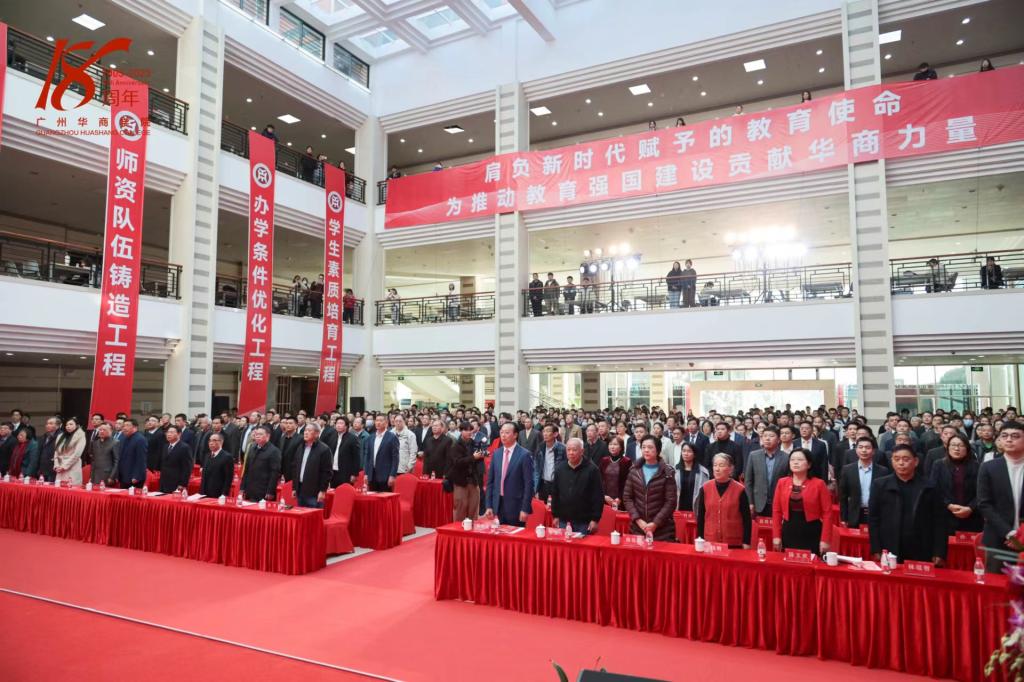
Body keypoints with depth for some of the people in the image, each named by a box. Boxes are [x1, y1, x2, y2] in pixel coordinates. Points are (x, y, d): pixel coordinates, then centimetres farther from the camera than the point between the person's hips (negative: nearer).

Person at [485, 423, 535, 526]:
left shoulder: (524, 455, -9)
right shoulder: (496, 453, 7)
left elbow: (529, 484, -10)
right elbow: (490, 481, 10)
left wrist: (525, 509, -13)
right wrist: (489, 505, 5)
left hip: (516, 506, -5)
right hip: (498, 505, 5)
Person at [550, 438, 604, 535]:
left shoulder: (591, 469, -7)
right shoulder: (560, 468, 6)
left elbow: (598, 497, -8)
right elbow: (554, 493, 11)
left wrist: (595, 519, -10)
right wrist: (555, 515, 9)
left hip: (584, 522, -4)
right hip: (563, 521, 4)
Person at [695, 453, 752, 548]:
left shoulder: (739, 490, -6)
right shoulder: (705, 488, 1)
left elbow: (746, 519, -1)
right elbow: (700, 517, 6)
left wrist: (746, 543, -3)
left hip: (734, 543, -2)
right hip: (709, 542, 2)